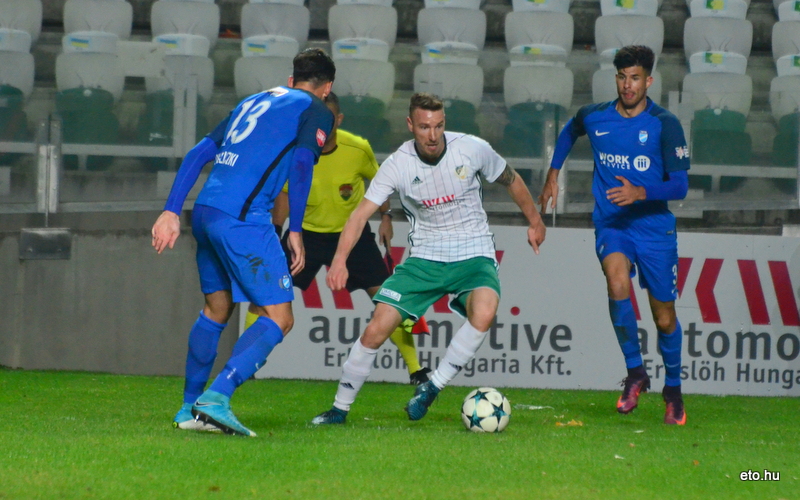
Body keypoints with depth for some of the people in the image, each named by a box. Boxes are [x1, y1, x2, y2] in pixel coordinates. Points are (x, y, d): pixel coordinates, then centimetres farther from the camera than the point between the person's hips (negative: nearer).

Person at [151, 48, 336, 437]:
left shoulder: (254, 102, 28)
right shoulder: (315, 112, 9)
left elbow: (199, 153, 22)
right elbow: (301, 163, -8)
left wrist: (171, 211, 19)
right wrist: (295, 232, -5)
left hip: (205, 213, 7)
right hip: (243, 219, -7)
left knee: (216, 308, 24)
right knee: (279, 318, -4)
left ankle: (189, 408, 27)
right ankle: (216, 397, -20)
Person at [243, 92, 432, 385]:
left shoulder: (358, 149, -19)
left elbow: (377, 180, 3)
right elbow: (284, 192, -3)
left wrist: (385, 217, 1)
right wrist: (276, 230, -8)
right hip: (306, 231, 0)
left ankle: (415, 369, 4)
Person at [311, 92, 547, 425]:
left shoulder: (473, 150, -11)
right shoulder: (398, 165, -11)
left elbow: (511, 181, 9)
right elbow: (362, 212, -16)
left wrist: (534, 221, 21)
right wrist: (340, 259, -31)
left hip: (474, 256, -1)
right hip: (425, 258, 1)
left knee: (483, 312, -33)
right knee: (376, 329, -10)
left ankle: (431, 388, -16)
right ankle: (340, 408, 9)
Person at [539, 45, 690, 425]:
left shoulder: (665, 125, -9)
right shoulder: (594, 117, 1)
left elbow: (680, 185, -13)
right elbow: (569, 132, 27)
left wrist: (640, 192, -28)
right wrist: (553, 173, 22)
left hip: (654, 226, -1)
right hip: (610, 223, 1)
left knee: (665, 319, 4)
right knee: (617, 283, -29)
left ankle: (673, 390, 29)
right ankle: (635, 373, -15)